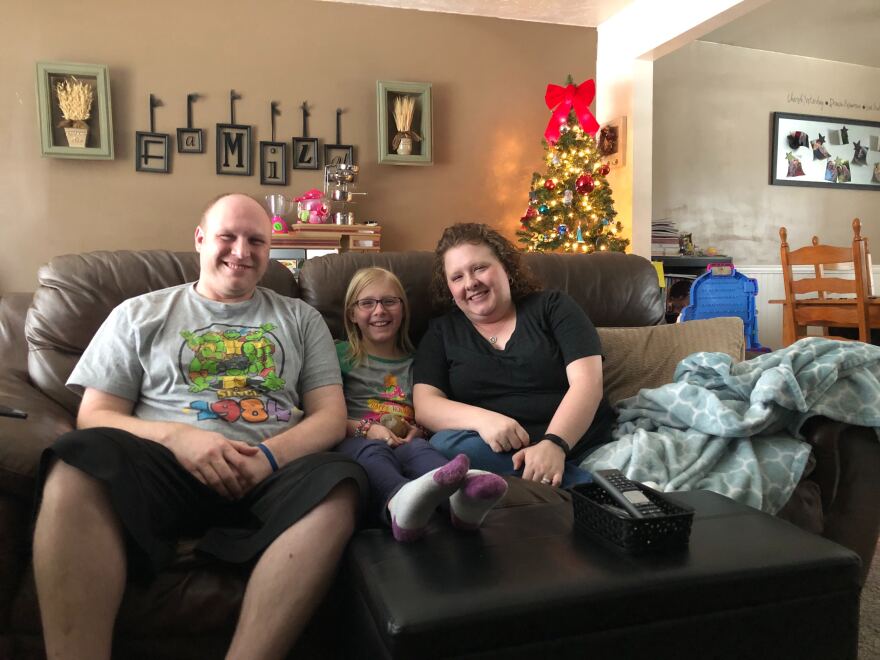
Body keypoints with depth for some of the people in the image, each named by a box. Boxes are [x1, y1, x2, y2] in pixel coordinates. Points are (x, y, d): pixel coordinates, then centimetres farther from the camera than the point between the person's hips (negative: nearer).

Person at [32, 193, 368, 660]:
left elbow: (330, 416, 10)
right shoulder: (141, 314, 18)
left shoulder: (300, 319, 19)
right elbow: (95, 416, 9)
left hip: (266, 476, 1)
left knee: (335, 484, -33)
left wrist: (269, 455, -11)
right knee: (80, 464, -33)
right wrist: (177, 436, -12)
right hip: (165, 466, 0)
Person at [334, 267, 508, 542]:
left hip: (405, 443, 2)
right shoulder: (341, 355, 16)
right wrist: (365, 429, -11)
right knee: (374, 451, -37)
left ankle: (462, 497, -67)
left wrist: (418, 430, -1)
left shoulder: (413, 362, 25)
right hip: (355, 440, -2)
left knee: (416, 448, -34)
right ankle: (400, 501, -72)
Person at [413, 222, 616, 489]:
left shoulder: (552, 307, 8)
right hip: (495, 454, 4)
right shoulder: (442, 331, 14)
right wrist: (482, 419, -20)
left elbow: (587, 382, -5)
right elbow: (425, 405, 1)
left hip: (580, 448, -3)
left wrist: (555, 443, -24)